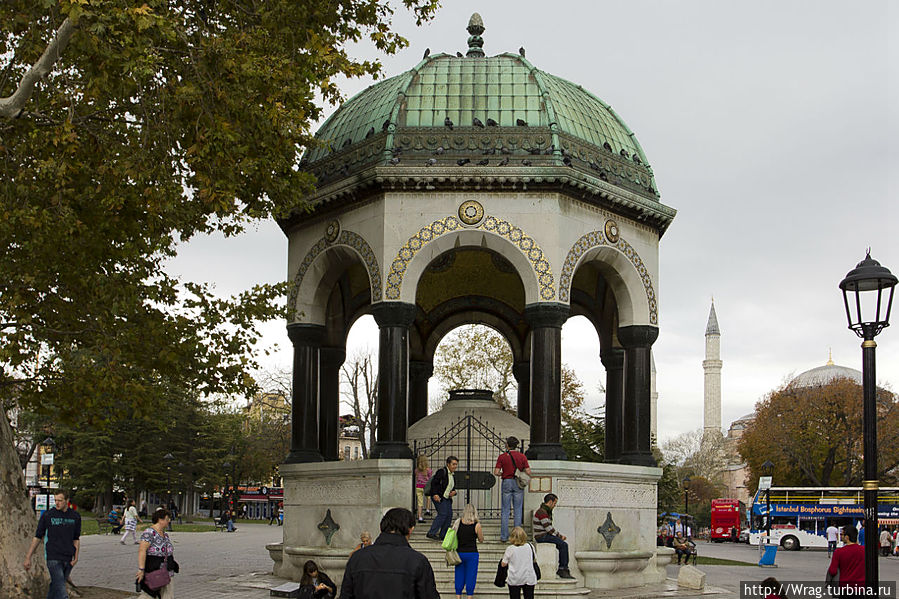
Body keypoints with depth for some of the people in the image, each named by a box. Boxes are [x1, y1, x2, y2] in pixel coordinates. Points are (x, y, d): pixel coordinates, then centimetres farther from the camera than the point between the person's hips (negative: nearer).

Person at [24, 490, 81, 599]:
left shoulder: (75, 516, 8)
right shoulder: (47, 515, -1)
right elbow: (37, 537, 4)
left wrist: (76, 557, 4)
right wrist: (28, 558, 2)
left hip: (68, 559, 4)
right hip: (53, 558, -4)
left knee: (55, 587, 11)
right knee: (61, 590, -14)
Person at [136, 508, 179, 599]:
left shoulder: (165, 534, 13)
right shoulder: (149, 533, -15)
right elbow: (142, 551, -23)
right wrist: (141, 569, -29)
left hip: (165, 574, 8)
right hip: (151, 573, -8)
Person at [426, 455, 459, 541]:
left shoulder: (453, 475, 17)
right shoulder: (442, 472, -9)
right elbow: (433, 483, -14)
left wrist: (454, 492, 3)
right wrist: (435, 494, -23)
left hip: (447, 498, 9)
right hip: (438, 497, -9)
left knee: (449, 515, 1)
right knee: (442, 514, -17)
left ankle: (443, 535, 10)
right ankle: (431, 533, -14)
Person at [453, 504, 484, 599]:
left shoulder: (458, 523, -5)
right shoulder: (476, 525, -11)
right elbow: (481, 540, 1)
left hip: (459, 553, 2)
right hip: (472, 554, -2)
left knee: (459, 576, 12)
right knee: (470, 576, 6)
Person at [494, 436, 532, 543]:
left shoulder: (502, 456, -3)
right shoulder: (522, 456, 0)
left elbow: (496, 472, -9)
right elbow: (528, 472, -3)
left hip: (506, 482, -1)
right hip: (518, 484, 1)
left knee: (505, 510, 5)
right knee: (518, 510, 7)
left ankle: (504, 537, 4)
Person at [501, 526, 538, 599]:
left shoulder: (510, 549, -10)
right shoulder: (530, 546, -1)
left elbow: (503, 564, -2)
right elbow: (534, 560, 14)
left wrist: (504, 556, 16)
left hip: (514, 579, -2)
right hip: (529, 578, 3)